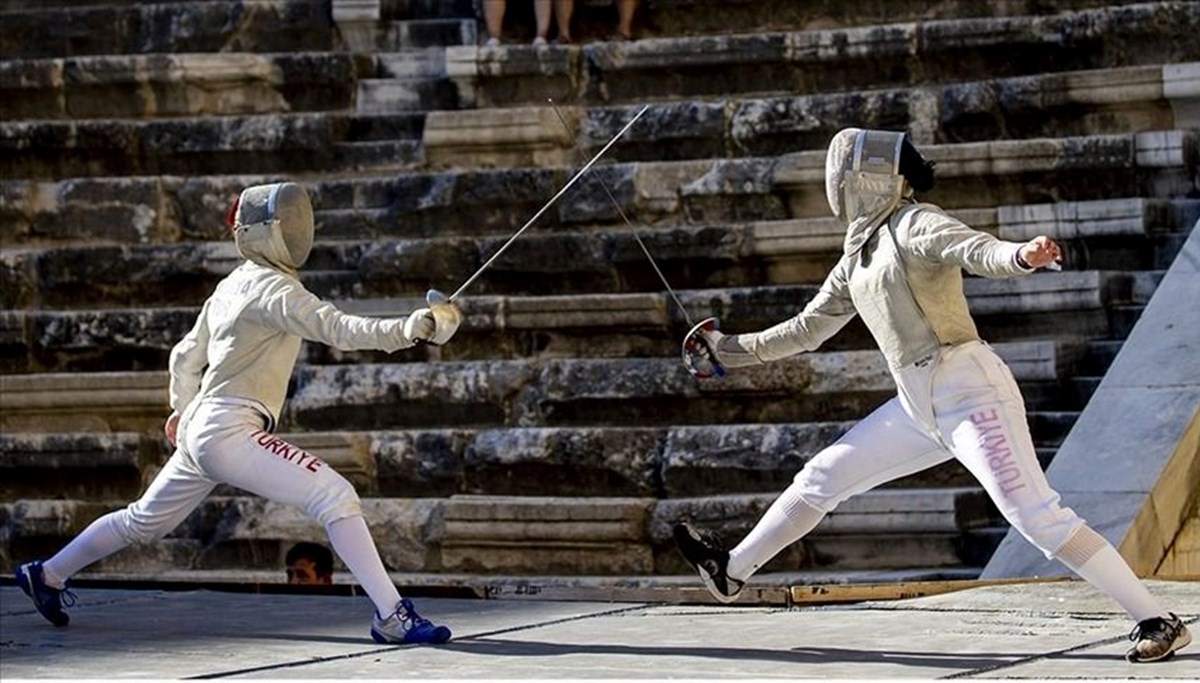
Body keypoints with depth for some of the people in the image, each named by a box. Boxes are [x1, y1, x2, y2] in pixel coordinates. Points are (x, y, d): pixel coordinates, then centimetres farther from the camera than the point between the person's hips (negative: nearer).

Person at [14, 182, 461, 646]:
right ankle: (391, 616, -26)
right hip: (228, 433, -10)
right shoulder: (272, 287, -14)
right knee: (335, 497, -20)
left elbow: (186, 355, 24)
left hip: (201, 430, 10)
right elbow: (337, 329, -30)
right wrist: (410, 329, -41)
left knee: (145, 522, 27)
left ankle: (46, 576, 41)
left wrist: (184, 407, 39)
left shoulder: (232, 286, 14)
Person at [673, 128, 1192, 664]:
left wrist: (1025, 256, -51)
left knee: (1036, 517, -19)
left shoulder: (916, 225, -9)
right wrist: (730, 349, 31)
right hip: (921, 407, 9)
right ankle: (731, 571, 33)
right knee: (821, 479, 16)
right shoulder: (860, 253, 16)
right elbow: (807, 329, 28)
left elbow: (982, 251, -28)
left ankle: (1158, 622, -17)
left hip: (969, 395, -9)